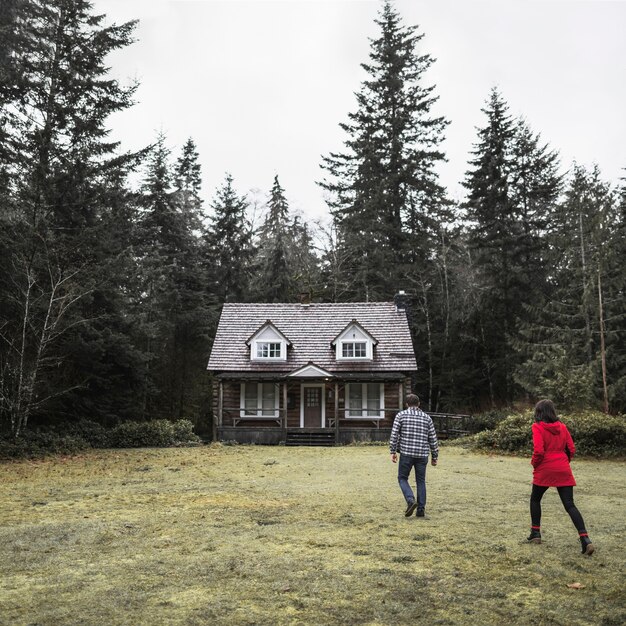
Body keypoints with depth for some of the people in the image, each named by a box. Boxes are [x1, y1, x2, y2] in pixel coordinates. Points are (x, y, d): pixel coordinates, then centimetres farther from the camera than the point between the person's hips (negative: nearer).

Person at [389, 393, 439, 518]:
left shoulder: (401, 415, 2)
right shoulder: (427, 418, 8)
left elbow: (394, 435, -5)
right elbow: (433, 439, 8)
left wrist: (393, 452, -1)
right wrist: (434, 456, 15)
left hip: (406, 453, -2)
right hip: (422, 455, 2)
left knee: (402, 478, 11)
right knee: (421, 481, 12)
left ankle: (411, 500, -10)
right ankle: (421, 509, 10)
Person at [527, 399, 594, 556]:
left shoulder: (538, 427, -7)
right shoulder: (562, 427, 9)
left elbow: (538, 451, -15)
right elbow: (571, 449, 8)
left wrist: (534, 463, 2)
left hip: (545, 470, -4)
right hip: (563, 470, 4)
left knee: (535, 499, 18)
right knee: (569, 504, 3)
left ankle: (536, 533, 21)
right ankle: (585, 539, -12)